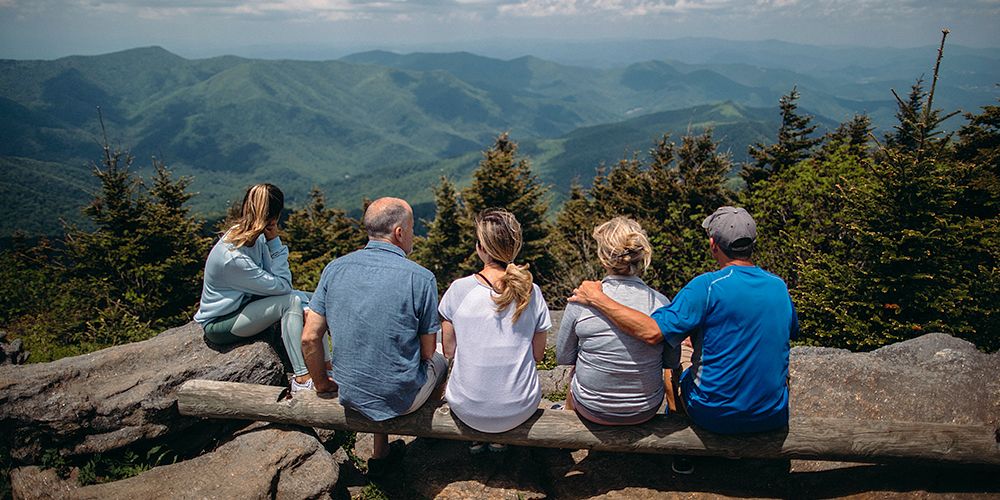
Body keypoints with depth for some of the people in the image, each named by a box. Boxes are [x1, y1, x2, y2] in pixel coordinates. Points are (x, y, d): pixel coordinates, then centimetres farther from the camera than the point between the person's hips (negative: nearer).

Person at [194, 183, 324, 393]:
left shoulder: (256, 237, -6)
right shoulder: (234, 257, -32)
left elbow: (280, 282, -4)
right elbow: (281, 286, -24)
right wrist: (275, 242, -23)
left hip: (245, 303, 9)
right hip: (219, 324, -9)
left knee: (311, 300, 0)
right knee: (291, 301, -27)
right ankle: (302, 379, -27)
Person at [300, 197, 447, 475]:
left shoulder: (334, 269, -6)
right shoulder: (421, 278, -17)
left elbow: (309, 338, -5)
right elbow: (427, 351, -8)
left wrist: (322, 383, 11)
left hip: (350, 395, 4)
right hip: (400, 399, -4)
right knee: (439, 361, 27)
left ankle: (380, 454, 34)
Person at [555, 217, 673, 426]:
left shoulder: (580, 301, -17)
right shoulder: (661, 303, -14)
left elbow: (563, 357, -4)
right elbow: (672, 362, -1)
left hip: (592, 409, -1)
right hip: (645, 412, 1)